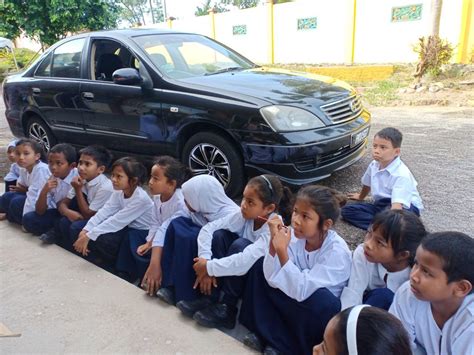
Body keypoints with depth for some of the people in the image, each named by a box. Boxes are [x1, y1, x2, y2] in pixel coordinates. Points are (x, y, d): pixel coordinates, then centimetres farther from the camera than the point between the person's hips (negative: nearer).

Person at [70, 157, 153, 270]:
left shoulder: (140, 198, -27)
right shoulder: (118, 192, -4)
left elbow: (117, 221, -28)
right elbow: (104, 212, -11)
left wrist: (89, 236, -26)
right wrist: (85, 231, -22)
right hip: (127, 228, 8)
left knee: (102, 239, -25)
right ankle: (99, 265, 10)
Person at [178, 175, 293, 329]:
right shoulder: (244, 215, -12)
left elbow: (246, 260, -43)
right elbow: (208, 228, -14)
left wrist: (209, 267, -33)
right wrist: (205, 261, -27)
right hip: (240, 274, 6)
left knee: (240, 245, -30)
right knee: (219, 235, -15)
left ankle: (227, 308, -18)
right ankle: (211, 297, -11)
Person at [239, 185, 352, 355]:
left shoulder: (337, 251, -28)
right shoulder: (295, 235, -15)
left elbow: (301, 290, -35)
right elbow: (272, 279, -19)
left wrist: (282, 250, -40)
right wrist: (274, 240, -31)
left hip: (325, 311, -5)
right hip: (295, 303, 5)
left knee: (320, 297, -37)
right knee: (260, 266, -8)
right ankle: (270, 336, -6)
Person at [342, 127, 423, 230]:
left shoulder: (402, 175, -27)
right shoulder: (374, 165, -6)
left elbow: (397, 205, -40)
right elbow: (367, 184, 17)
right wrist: (360, 197, 36)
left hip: (405, 208, -7)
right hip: (382, 205, 7)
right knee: (346, 210, -12)